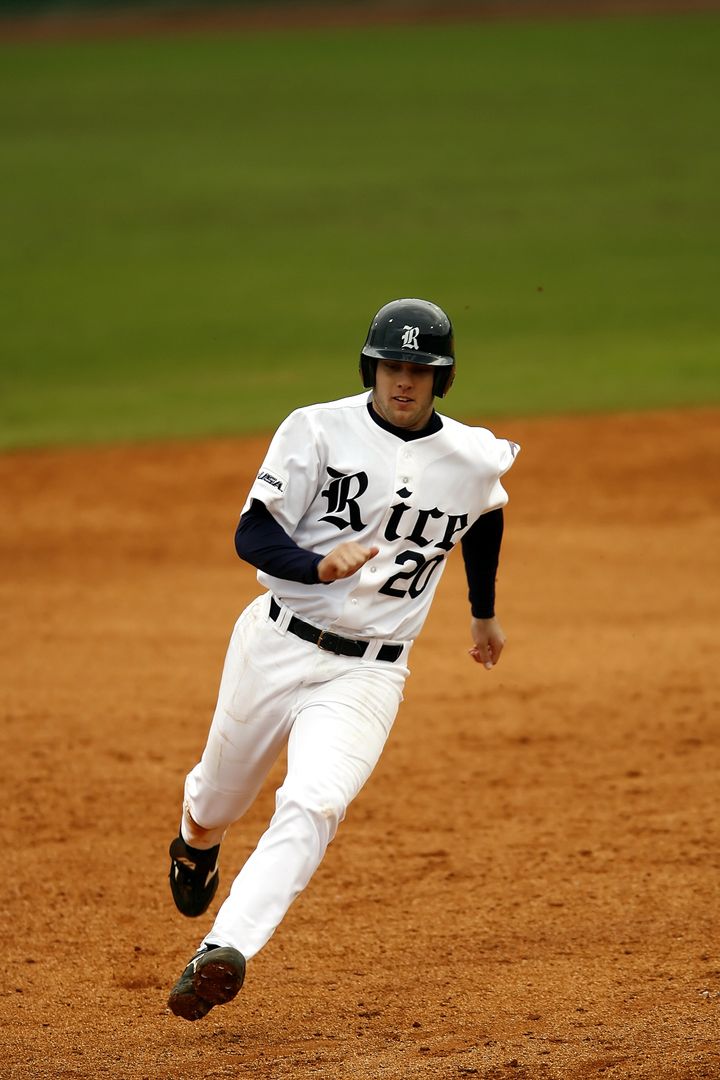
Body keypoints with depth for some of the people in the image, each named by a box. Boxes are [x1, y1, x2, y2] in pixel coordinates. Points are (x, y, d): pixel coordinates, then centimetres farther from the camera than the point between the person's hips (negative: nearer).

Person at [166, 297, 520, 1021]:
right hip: (277, 645, 1)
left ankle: (224, 953, -34)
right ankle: (196, 846, 56)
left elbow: (485, 517, 26)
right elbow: (252, 535, -10)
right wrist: (319, 566, -29)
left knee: (313, 806, -24)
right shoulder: (319, 430, -6)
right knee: (220, 796, 18)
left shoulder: (474, 460, 1)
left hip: (367, 673, -1)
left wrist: (483, 612, 37)